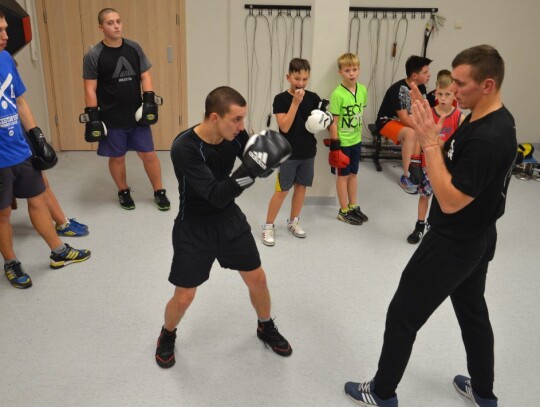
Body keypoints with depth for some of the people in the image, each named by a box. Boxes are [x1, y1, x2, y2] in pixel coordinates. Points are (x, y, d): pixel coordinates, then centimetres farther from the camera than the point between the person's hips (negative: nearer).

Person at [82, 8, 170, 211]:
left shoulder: (134, 48, 2)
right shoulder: (93, 56, -9)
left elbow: (145, 76, 6)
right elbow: (90, 89, -8)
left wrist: (149, 101, -5)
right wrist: (93, 116, -12)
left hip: (137, 115, 3)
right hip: (112, 118, -2)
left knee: (149, 154, 6)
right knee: (117, 157, 10)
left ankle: (159, 192, 22)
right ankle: (124, 192, 31)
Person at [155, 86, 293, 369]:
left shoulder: (234, 134, -13)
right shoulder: (184, 148, -29)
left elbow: (257, 166, -1)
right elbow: (215, 195, -34)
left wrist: (267, 158, -23)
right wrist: (249, 172, -46)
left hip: (230, 218, 5)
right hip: (194, 227, -5)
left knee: (257, 279, 10)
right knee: (184, 296, 1)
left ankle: (266, 328, 38)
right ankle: (167, 336, 34)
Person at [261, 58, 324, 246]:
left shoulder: (313, 98, 0)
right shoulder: (281, 99, -11)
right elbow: (285, 127, -21)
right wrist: (295, 102, -23)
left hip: (308, 151, 4)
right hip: (288, 152, -4)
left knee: (301, 186, 13)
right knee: (282, 190, -1)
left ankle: (293, 221, 30)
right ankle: (268, 226, 11)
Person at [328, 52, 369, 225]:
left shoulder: (363, 90, -2)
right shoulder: (337, 94, -20)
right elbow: (333, 122, -17)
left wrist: (358, 132, 14)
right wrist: (335, 145, -17)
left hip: (356, 140, 6)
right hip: (342, 142, -6)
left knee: (353, 174, 17)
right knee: (343, 176, 7)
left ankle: (353, 207, 32)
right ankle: (344, 211, 20)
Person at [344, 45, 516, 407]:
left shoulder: (488, 138, -30)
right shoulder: (488, 119, 1)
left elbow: (450, 201, -29)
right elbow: (453, 159, 8)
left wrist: (429, 142, -29)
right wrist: (430, 128, -6)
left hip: (453, 245, -10)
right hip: (475, 239, 10)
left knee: (402, 315, 4)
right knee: (473, 310, 23)